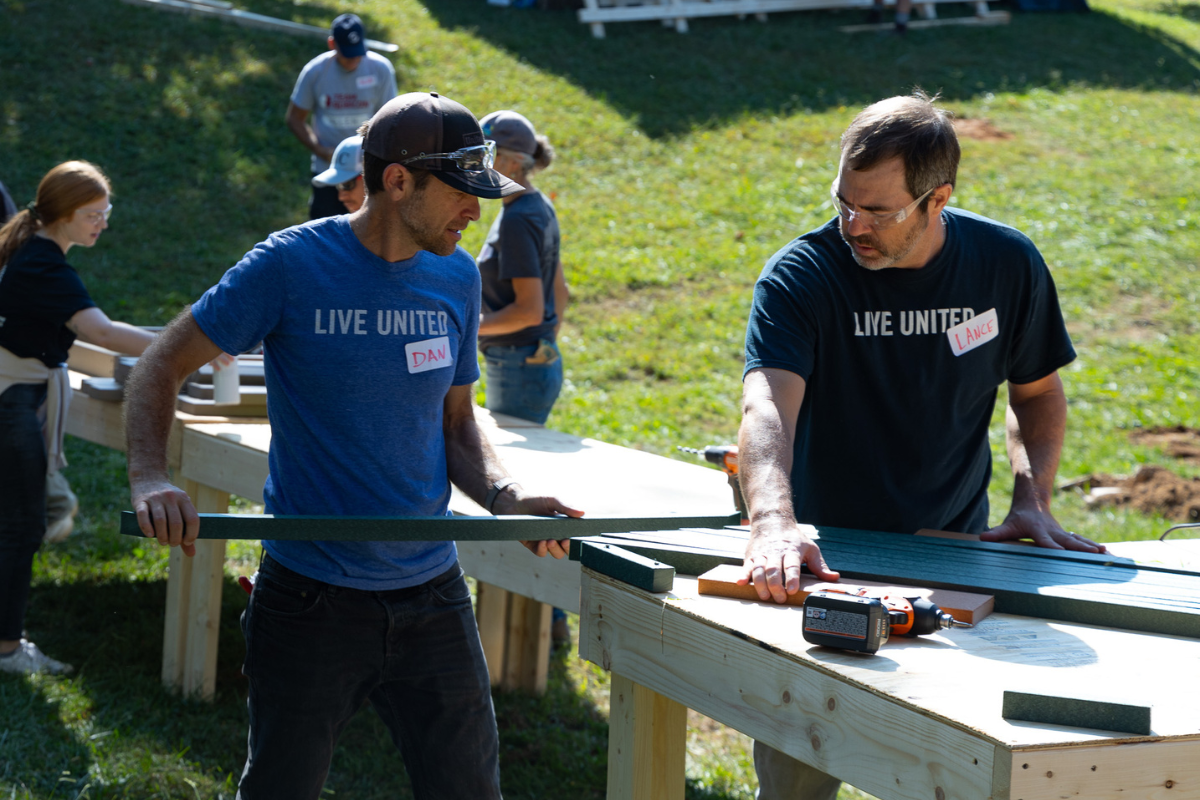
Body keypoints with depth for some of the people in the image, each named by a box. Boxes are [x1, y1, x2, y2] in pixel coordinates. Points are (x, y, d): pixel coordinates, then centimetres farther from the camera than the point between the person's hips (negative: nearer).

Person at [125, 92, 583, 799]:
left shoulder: (458, 277, 5)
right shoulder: (291, 265, -10)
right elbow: (161, 368, -5)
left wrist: (505, 495, -6)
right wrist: (150, 477, -22)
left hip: (431, 595, 4)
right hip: (310, 601, -4)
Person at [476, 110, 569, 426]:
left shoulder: (517, 220, -18)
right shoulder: (540, 207, 10)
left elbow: (530, 310, -22)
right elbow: (559, 289, 18)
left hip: (519, 369, -10)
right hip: (542, 363, 10)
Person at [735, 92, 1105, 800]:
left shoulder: (1008, 265, -6)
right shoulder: (800, 276, -16)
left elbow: (1037, 390, 12)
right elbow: (766, 406, -33)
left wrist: (1033, 498, -5)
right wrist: (773, 522, -51)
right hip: (825, 554, -2)